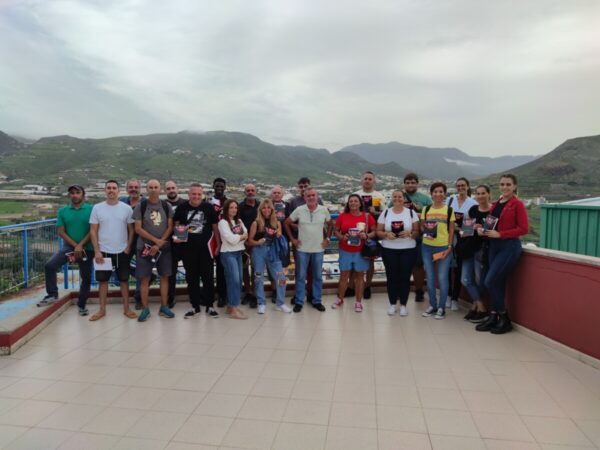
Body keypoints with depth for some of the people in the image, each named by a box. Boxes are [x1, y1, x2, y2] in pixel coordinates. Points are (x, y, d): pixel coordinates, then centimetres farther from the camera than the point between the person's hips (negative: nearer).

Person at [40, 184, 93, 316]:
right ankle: (52, 294, -2)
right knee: (49, 265, -20)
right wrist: (75, 246, -12)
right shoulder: (63, 211, 4)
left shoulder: (91, 209, -4)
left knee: (86, 278, 7)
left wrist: (81, 245, -17)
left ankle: (82, 305, 23)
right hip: (69, 246, 1)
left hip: (87, 248, -1)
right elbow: (61, 232, -1)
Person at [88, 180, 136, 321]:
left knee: (124, 280, 8)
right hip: (103, 251, 0)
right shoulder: (97, 208, -2)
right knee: (103, 280, 9)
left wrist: (128, 247, -4)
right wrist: (96, 251, -7)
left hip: (122, 251, 0)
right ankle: (102, 310, 20)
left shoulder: (126, 208, -2)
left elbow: (131, 229, 3)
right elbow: (93, 231, -1)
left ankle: (126, 308, 18)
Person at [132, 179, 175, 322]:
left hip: (164, 247, 2)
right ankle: (145, 309, 12)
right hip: (145, 247, -2)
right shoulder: (140, 206, -2)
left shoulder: (166, 206, 3)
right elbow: (138, 229, -6)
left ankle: (164, 307, 17)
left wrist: (159, 244, -10)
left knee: (164, 276, 6)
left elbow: (170, 227, 1)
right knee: (144, 278, 1)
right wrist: (156, 240, -12)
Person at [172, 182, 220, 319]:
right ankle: (195, 306, 22)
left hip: (205, 248, -1)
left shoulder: (209, 208, -1)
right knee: (192, 278, 10)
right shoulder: (181, 208, 1)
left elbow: (215, 227, 4)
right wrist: (176, 235, -8)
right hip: (188, 249, 1)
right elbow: (176, 224, 12)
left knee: (208, 277, 5)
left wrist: (218, 244, 1)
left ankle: (209, 305, 18)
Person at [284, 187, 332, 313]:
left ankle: (317, 301, 23)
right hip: (302, 249, -1)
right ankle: (299, 302, 17)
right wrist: (292, 239, 1)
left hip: (318, 249, 1)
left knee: (318, 276, 10)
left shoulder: (324, 210, -3)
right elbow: (287, 223, 4)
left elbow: (329, 224, 13)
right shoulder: (299, 210, -6)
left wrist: (327, 238, 5)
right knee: (301, 276, 6)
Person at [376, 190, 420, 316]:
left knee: (405, 277, 2)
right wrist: (386, 234, -15)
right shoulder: (385, 213, 6)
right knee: (391, 277, 3)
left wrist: (409, 233, -18)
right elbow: (379, 232, 5)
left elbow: (417, 232, 2)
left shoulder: (411, 213, 3)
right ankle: (392, 304, 17)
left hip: (408, 250, -1)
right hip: (389, 250, 1)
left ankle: (403, 305, 15)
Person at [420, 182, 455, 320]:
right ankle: (432, 305, 22)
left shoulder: (449, 210, 1)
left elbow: (451, 230, 1)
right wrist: (425, 232, -12)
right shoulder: (426, 209, 6)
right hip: (427, 247, 3)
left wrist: (449, 247, -7)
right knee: (430, 277, 9)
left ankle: (441, 308, 12)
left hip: (444, 247, -2)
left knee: (442, 278, 0)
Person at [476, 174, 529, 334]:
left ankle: (504, 319, 6)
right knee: (497, 283, 11)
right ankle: (494, 317, 20)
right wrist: (483, 230, -1)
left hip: (510, 247, -7)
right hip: (494, 246, 7)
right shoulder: (495, 204, 12)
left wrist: (500, 234, -18)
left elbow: (524, 229, -13)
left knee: (490, 282, -10)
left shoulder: (517, 204, -8)